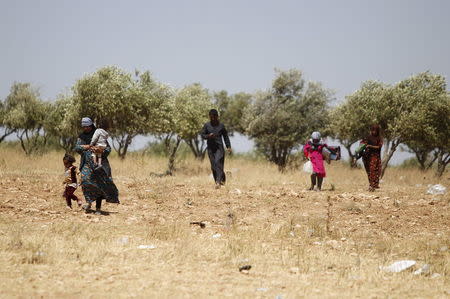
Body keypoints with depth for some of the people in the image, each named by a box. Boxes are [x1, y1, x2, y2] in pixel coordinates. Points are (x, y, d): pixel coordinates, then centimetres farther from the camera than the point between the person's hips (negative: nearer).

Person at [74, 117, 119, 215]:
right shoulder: (81, 137, 14)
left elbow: (108, 148, 2)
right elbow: (76, 148, 0)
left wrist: (101, 151, -20)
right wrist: (84, 147, -22)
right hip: (87, 164, 2)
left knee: (100, 184, -5)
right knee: (85, 179, -22)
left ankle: (98, 208, 0)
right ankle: (88, 202, -13)